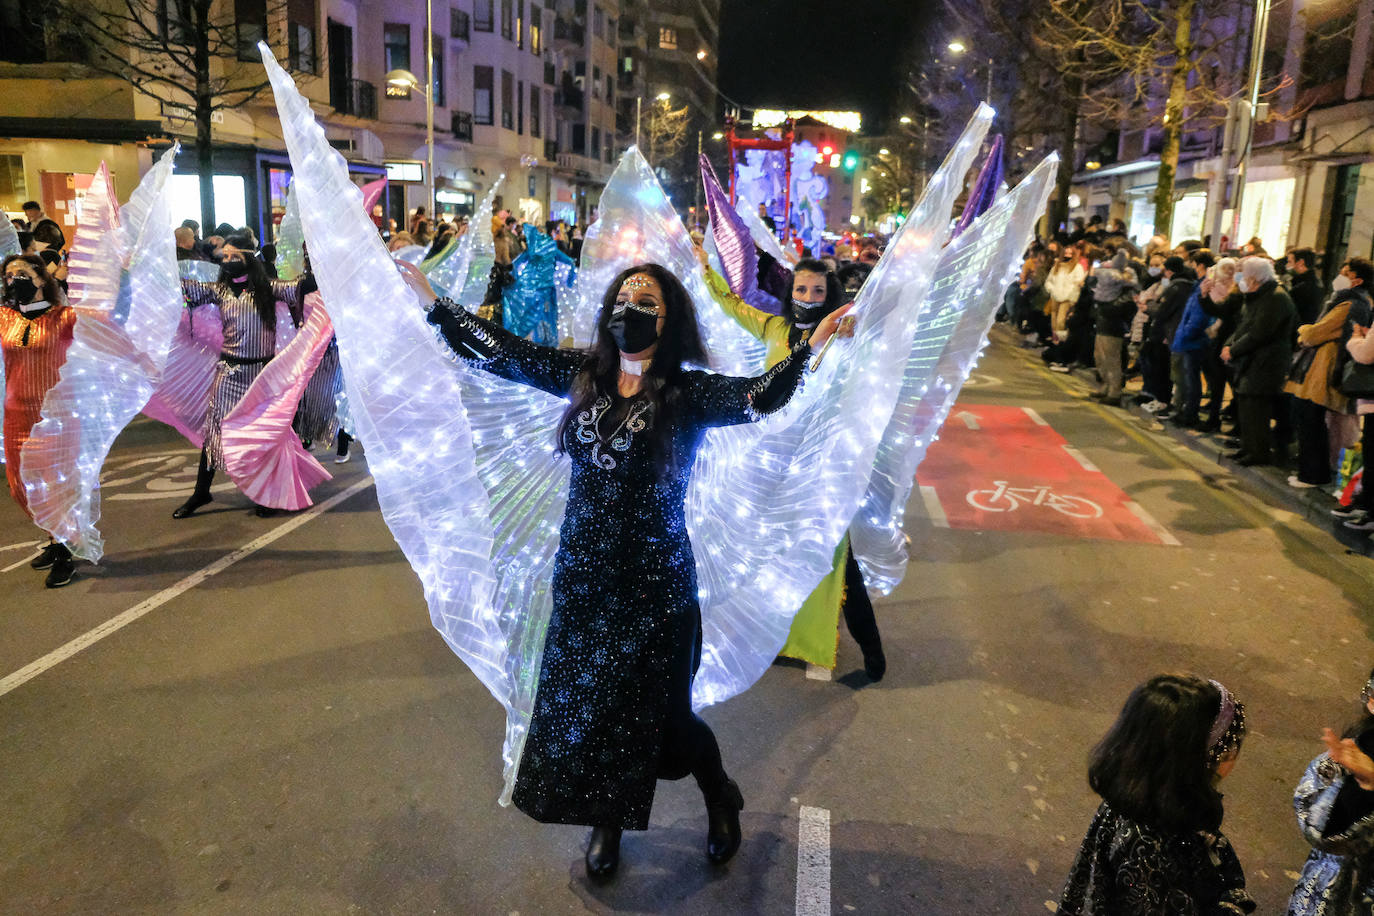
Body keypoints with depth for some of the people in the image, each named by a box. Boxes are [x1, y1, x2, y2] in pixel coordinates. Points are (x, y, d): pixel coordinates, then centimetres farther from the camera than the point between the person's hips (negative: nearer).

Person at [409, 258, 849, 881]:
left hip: (654, 579, -4)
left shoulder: (688, 393, -11)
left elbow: (757, 396, -27)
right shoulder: (585, 374, 1)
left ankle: (721, 800, 40)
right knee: (580, 697, 15)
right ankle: (607, 821, 41)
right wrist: (432, 301, 5)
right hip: (583, 571, 5)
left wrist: (812, 344, -42)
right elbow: (504, 352, 4)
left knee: (658, 710, 8)